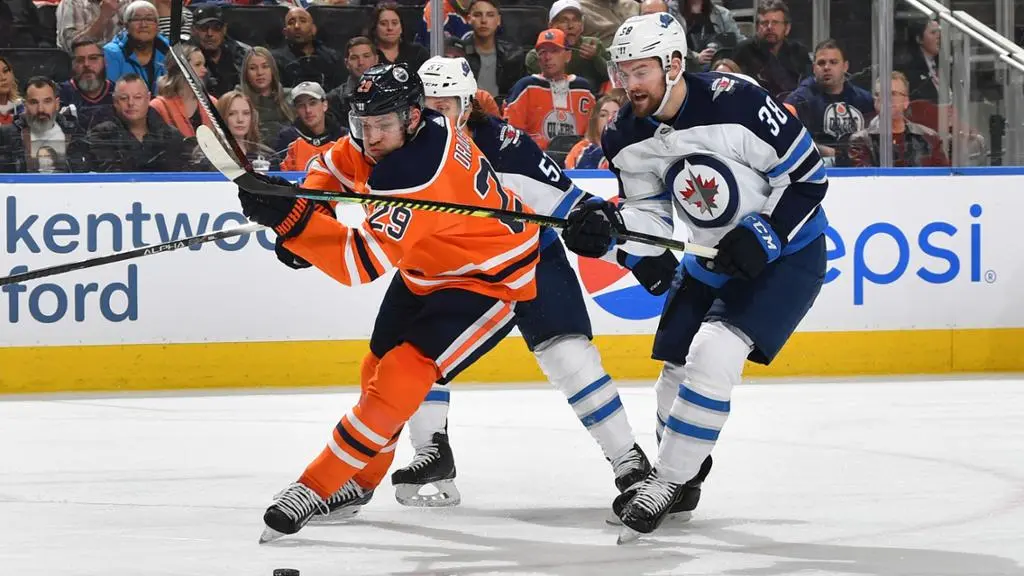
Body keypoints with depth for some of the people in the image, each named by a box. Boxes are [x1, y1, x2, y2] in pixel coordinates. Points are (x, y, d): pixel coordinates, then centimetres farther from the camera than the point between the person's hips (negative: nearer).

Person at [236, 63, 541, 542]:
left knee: (398, 378, -20)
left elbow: (363, 262, -40)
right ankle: (360, 480, 38)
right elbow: (334, 166, 9)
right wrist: (302, 219, -9)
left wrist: (292, 218, -47)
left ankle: (317, 487, -12)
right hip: (426, 268, 10)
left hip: (487, 281, -10)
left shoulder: (415, 174, -37)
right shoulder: (384, 138, -11)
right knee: (379, 368, 18)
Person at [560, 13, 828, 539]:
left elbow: (808, 176, -19)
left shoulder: (735, 102, -27)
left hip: (787, 252, -7)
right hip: (714, 258, 7)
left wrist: (763, 238, -25)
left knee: (713, 353, -22)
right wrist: (607, 224, -20)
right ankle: (681, 481, 31)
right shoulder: (629, 137, -7)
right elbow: (651, 219, 1)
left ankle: (665, 485, -14)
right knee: (677, 367, 8)